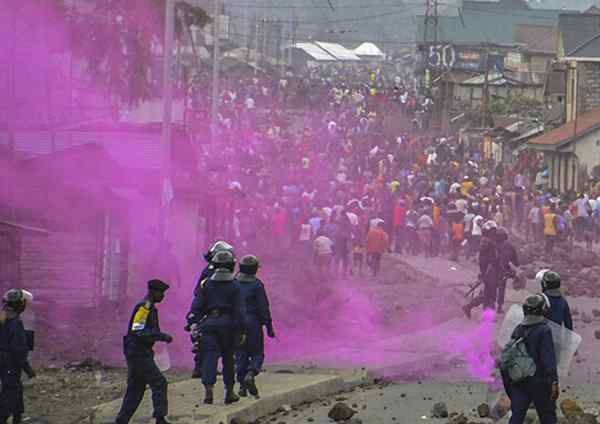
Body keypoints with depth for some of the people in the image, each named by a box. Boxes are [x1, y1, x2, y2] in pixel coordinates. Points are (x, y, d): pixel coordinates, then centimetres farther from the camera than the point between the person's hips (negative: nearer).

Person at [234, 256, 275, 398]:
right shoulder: (256, 285, -8)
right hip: (253, 324, -3)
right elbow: (264, 308, -8)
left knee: (240, 355, 9)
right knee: (257, 353, 7)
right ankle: (250, 374, -19)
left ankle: (242, 384, 5)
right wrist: (269, 327, -3)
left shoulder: (233, 283, 4)